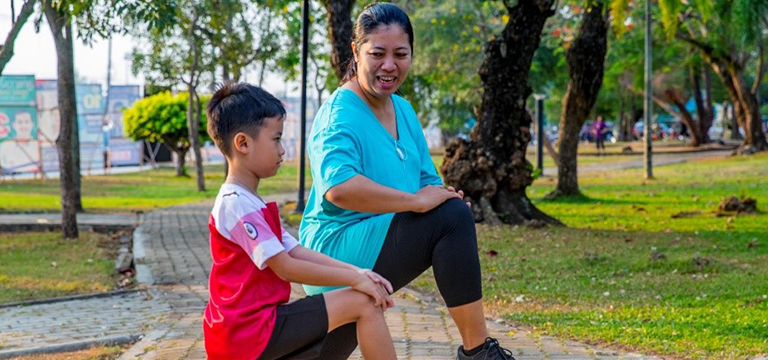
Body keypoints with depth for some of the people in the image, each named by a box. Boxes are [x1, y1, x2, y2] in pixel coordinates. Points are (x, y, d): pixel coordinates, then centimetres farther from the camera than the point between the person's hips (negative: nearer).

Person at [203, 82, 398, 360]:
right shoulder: (237, 204, -17)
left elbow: (296, 251, 11)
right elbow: (286, 268, -20)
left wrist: (355, 271, -2)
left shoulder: (251, 203, 18)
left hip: (242, 331, 10)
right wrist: (354, 279, -13)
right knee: (364, 303, -11)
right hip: (252, 329, -10)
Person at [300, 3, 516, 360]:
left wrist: (442, 194, -12)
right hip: (339, 248, -9)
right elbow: (339, 187, -35)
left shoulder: (403, 110, 11)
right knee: (452, 217, -24)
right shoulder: (340, 114, -17)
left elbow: (429, 181, 12)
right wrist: (417, 200, -30)